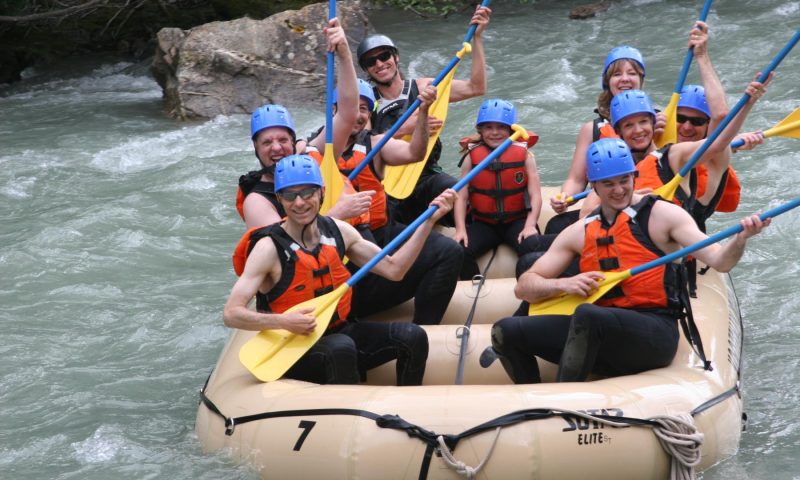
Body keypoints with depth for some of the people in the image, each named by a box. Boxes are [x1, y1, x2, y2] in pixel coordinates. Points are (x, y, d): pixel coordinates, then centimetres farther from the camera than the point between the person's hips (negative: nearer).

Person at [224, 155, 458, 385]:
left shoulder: (338, 231, 3)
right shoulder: (270, 248, -15)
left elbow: (393, 268, 7)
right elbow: (231, 314, -21)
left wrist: (429, 220, 1)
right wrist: (283, 322, -36)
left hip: (340, 331, 6)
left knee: (413, 337, -11)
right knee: (341, 348, -36)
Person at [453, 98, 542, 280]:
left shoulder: (524, 155, -1)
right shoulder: (472, 157, 0)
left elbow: (535, 195, -7)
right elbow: (461, 197, -3)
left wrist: (530, 226, -21)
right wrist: (460, 230, -15)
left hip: (517, 221, -1)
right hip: (483, 223, 1)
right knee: (460, 250, -24)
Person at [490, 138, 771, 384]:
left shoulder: (661, 214, 2)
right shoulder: (579, 233, 14)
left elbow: (719, 261, -9)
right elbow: (524, 286, 12)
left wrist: (741, 239, -31)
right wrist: (562, 284, -9)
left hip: (655, 335, -5)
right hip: (602, 342, 5)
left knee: (587, 315, -35)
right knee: (507, 331, -9)